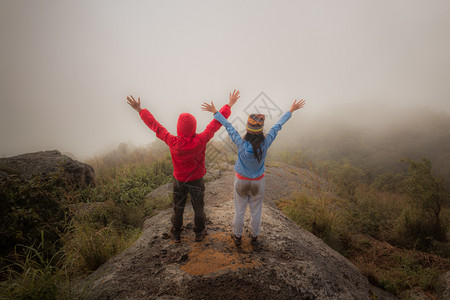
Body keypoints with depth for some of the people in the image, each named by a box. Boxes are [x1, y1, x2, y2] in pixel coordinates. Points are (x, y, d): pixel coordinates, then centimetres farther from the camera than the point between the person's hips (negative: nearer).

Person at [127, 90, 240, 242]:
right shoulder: (200, 141, -28)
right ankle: (199, 233, 39)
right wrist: (230, 105, -9)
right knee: (198, 207, 21)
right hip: (196, 181, 0)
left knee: (178, 208, 22)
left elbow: (155, 126, -17)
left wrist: (139, 109, -5)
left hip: (179, 181, 0)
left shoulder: (173, 142, -27)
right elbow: (216, 123, -20)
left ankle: (176, 234, 41)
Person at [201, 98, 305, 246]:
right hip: (258, 183, 1)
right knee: (256, 211, 20)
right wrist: (291, 110, -1)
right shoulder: (265, 144, -25)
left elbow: (228, 126, -18)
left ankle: (237, 236, 38)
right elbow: (278, 125, -14)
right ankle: (254, 237, 40)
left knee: (239, 210, 19)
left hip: (241, 181, -1)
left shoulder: (241, 144, -29)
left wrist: (215, 112, -8)